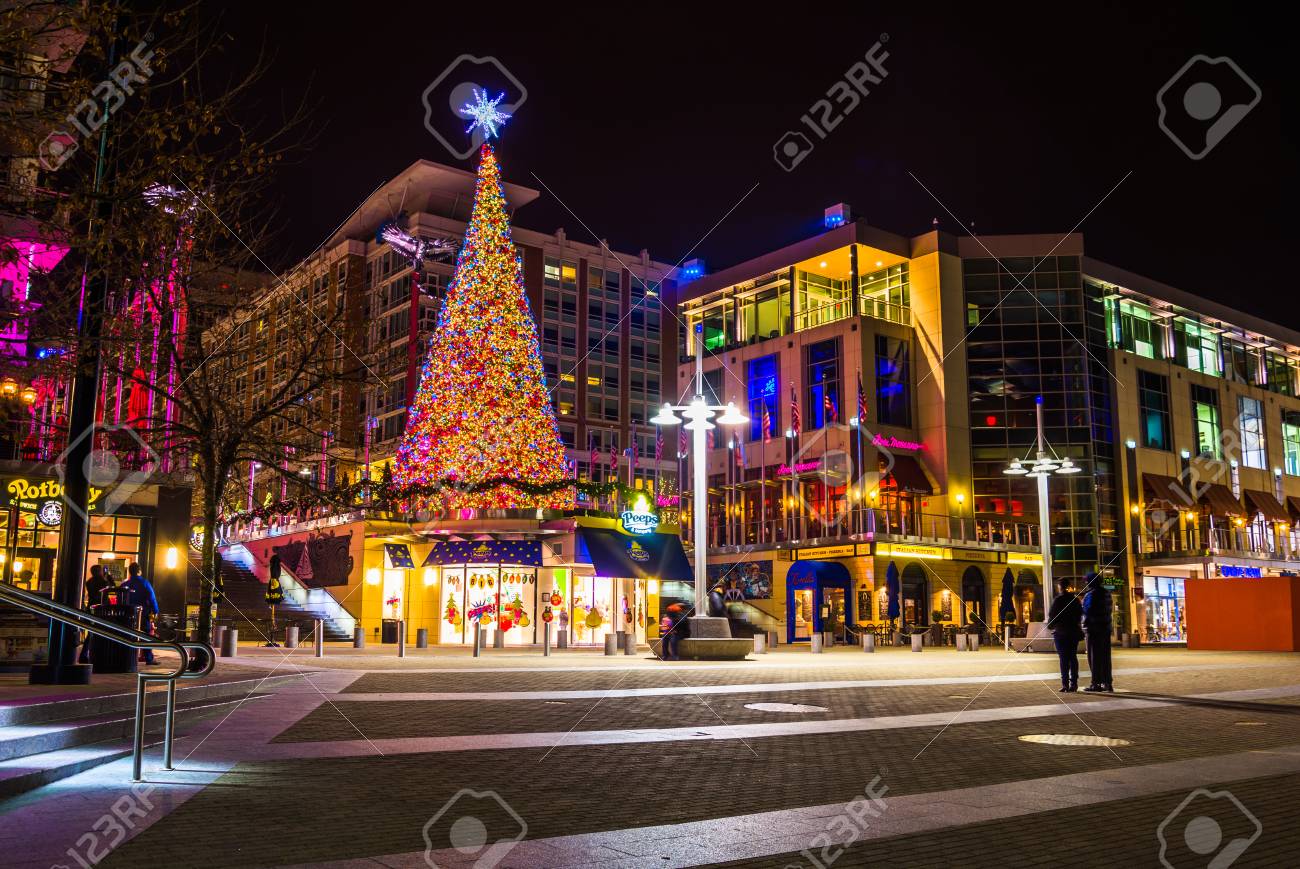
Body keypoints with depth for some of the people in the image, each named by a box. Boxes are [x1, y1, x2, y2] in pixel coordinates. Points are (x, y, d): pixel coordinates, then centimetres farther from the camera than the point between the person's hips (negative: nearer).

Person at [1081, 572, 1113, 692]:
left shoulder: (1091, 594, -15)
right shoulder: (1106, 593, 12)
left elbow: (1088, 611, -19)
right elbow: (1108, 610, 13)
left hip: (1094, 628, -8)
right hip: (1106, 627, 8)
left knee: (1094, 656, -2)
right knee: (1105, 656, 12)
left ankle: (1096, 683, -2)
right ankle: (1107, 683, 14)